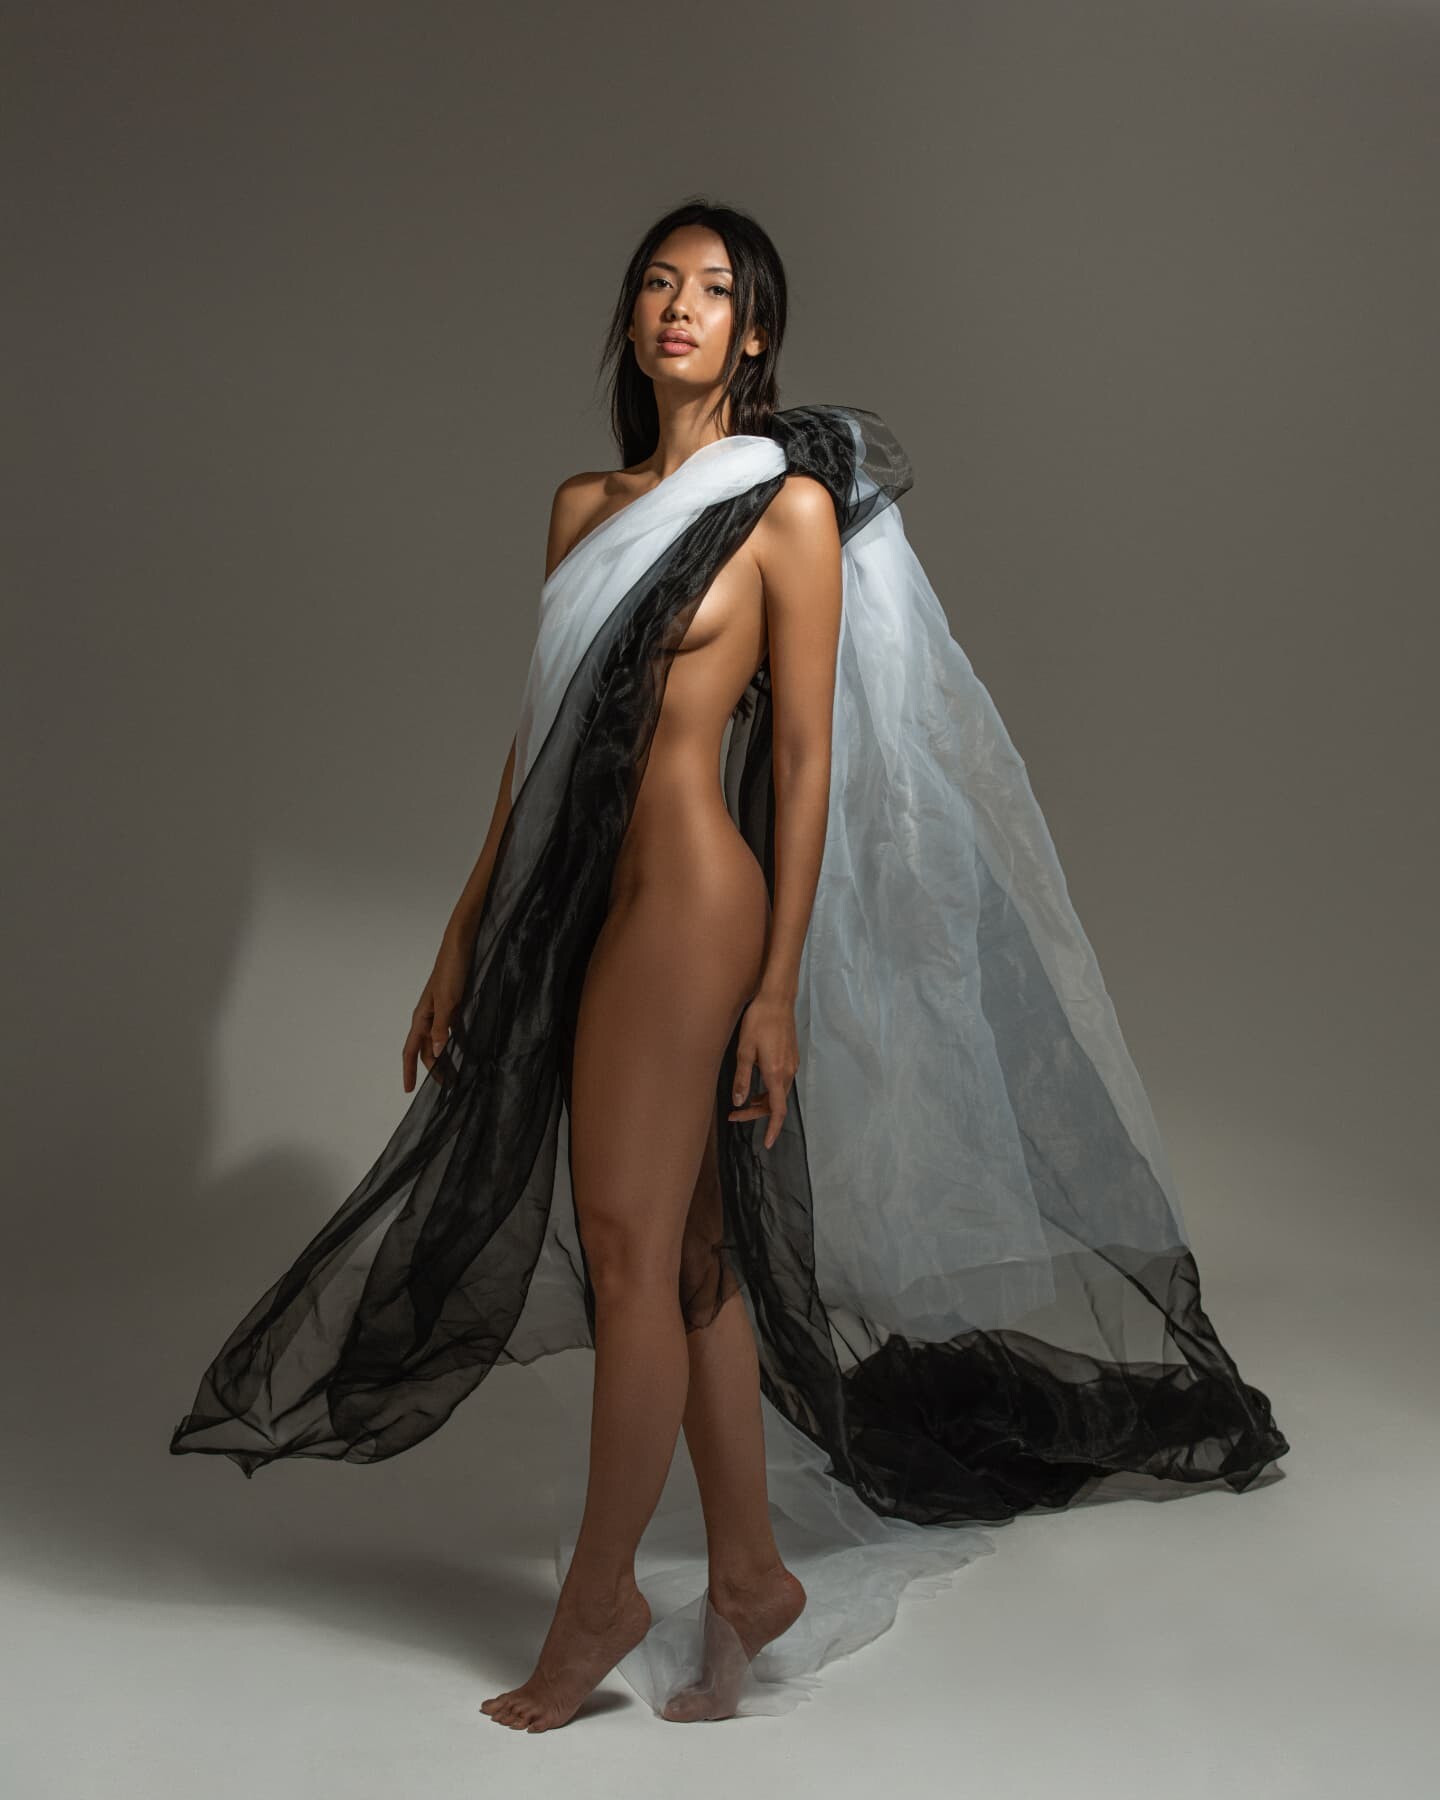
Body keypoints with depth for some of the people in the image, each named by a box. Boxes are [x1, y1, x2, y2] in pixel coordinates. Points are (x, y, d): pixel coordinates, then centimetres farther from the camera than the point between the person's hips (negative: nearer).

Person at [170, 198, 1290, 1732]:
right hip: (579, 901, 7)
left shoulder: (789, 503, -3)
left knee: (631, 1244, -4)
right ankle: (751, 1577, 21)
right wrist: (465, 941, 14)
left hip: (690, 894, -7)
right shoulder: (586, 505, 15)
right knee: (690, 1254, 11)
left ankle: (600, 1596, 11)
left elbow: (807, 756, -6)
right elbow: (540, 738, 16)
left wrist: (779, 981, -10)